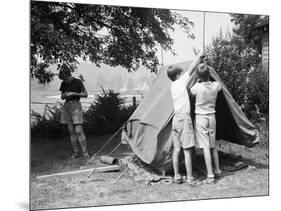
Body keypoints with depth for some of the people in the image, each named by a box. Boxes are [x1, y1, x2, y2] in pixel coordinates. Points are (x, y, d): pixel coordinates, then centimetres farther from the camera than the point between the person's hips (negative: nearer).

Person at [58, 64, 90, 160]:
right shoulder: (63, 84, 7)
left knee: (79, 130, -12)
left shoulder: (77, 82, -6)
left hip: (76, 106, -5)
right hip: (66, 106, 5)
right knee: (71, 131, 5)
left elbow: (85, 94, -3)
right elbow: (62, 97, 16)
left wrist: (74, 93, -16)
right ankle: (76, 152, 11)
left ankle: (85, 152, -7)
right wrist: (64, 95, -8)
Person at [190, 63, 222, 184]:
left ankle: (210, 175, -7)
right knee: (213, 145, 18)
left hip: (200, 118, -5)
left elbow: (190, 93, 4)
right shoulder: (216, 86, -4)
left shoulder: (197, 87, -17)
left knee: (205, 147, -5)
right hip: (212, 117, 5)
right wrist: (206, 79, 25)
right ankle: (217, 170, 29)